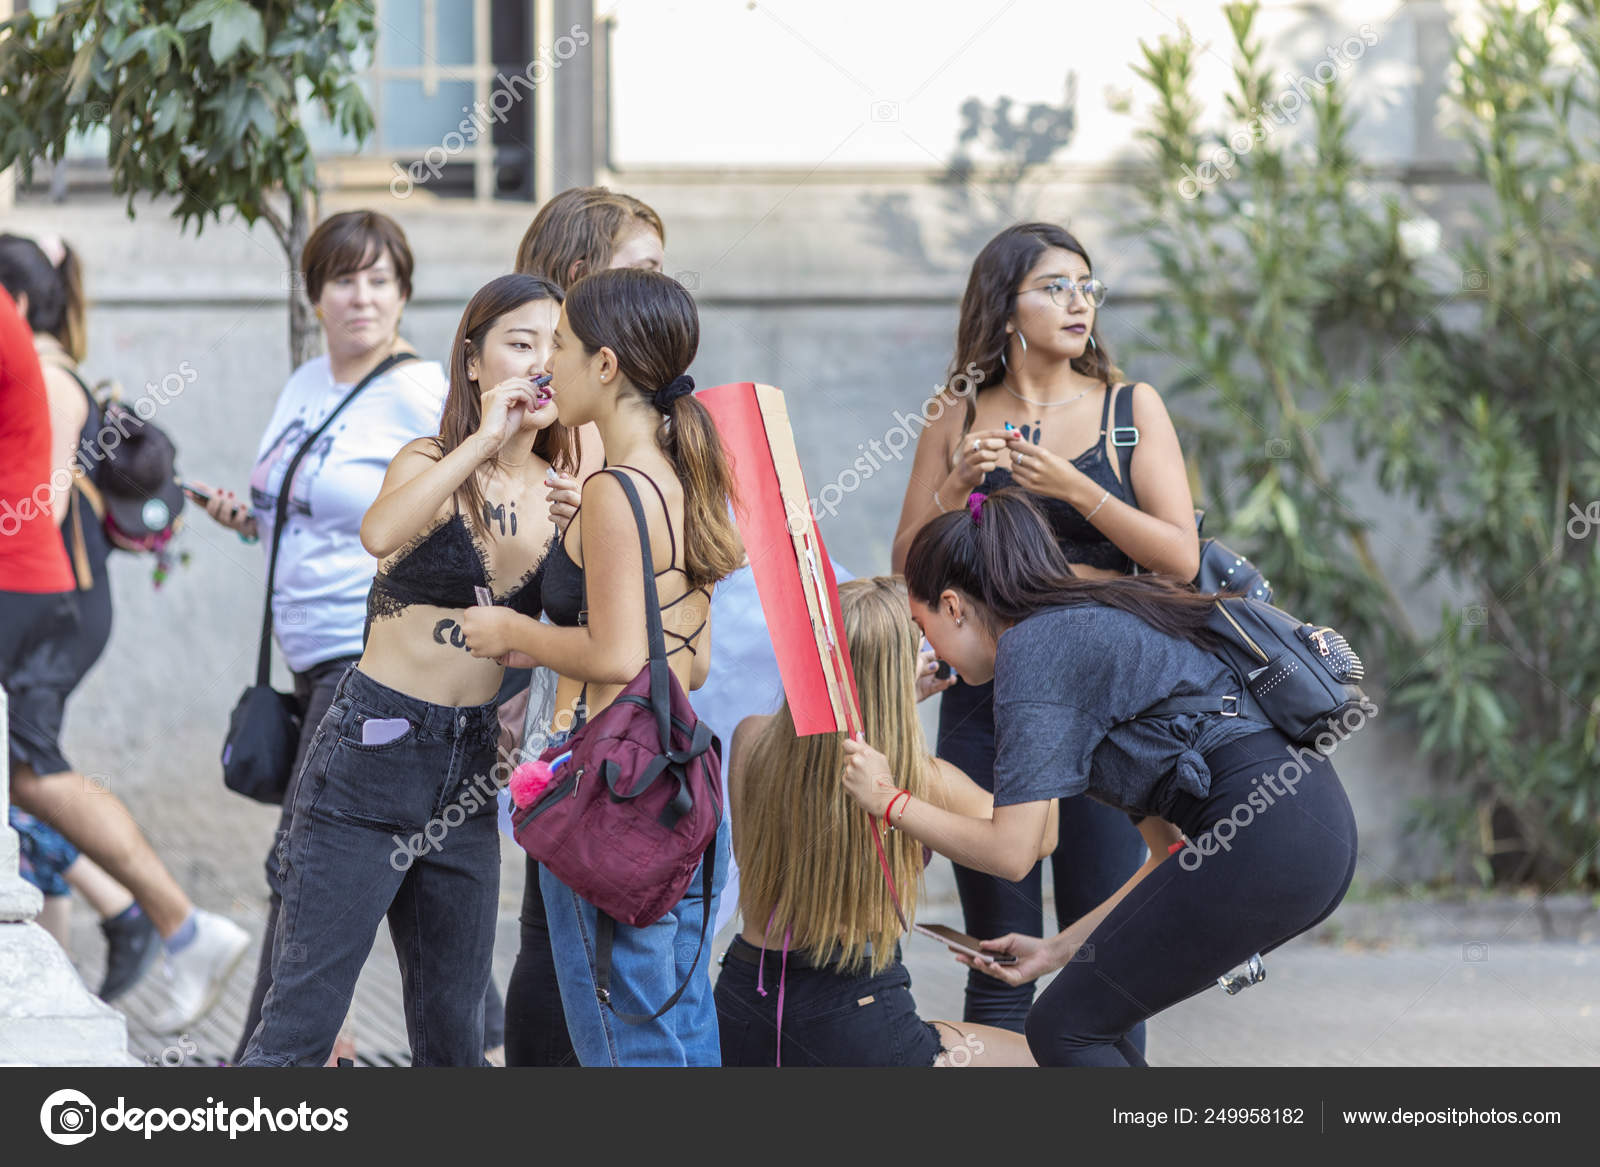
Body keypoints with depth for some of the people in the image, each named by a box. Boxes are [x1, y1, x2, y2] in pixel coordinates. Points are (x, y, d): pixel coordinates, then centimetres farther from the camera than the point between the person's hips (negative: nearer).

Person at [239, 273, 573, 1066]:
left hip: (471, 766, 5)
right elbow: (382, 533, -29)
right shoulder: (432, 464, -7)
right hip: (373, 754, -5)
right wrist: (486, 439, -26)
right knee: (301, 1022, -8)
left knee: (451, 1033, 11)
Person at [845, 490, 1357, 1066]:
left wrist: (892, 802, 7)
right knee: (1096, 1010, 19)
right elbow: (1171, 853, 25)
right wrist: (1063, 948, 25)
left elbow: (1010, 851, -7)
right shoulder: (1094, 627, 27)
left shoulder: (1031, 645, -1)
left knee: (1064, 1027, 1)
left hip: (1264, 838, -10)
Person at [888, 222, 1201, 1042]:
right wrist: (957, 488, -10)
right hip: (987, 700, 1)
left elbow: (1180, 558, -4)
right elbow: (909, 569, 7)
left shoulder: (1131, 409, 4)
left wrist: (1075, 488, -14)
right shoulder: (958, 420, 7)